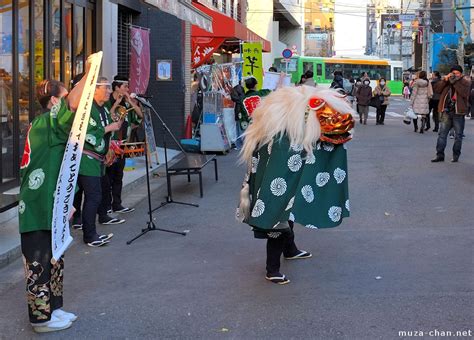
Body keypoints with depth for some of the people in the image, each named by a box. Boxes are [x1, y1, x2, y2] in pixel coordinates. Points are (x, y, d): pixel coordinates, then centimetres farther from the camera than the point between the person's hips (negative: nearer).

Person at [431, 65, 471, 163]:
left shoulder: (465, 82, 1)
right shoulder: (447, 81, 12)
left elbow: (465, 93, -18)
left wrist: (455, 82, -18)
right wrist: (445, 80, -10)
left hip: (458, 112, -3)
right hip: (446, 111, 3)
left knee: (458, 136, 4)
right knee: (442, 134, 1)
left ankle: (456, 155, 14)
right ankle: (440, 155, 6)